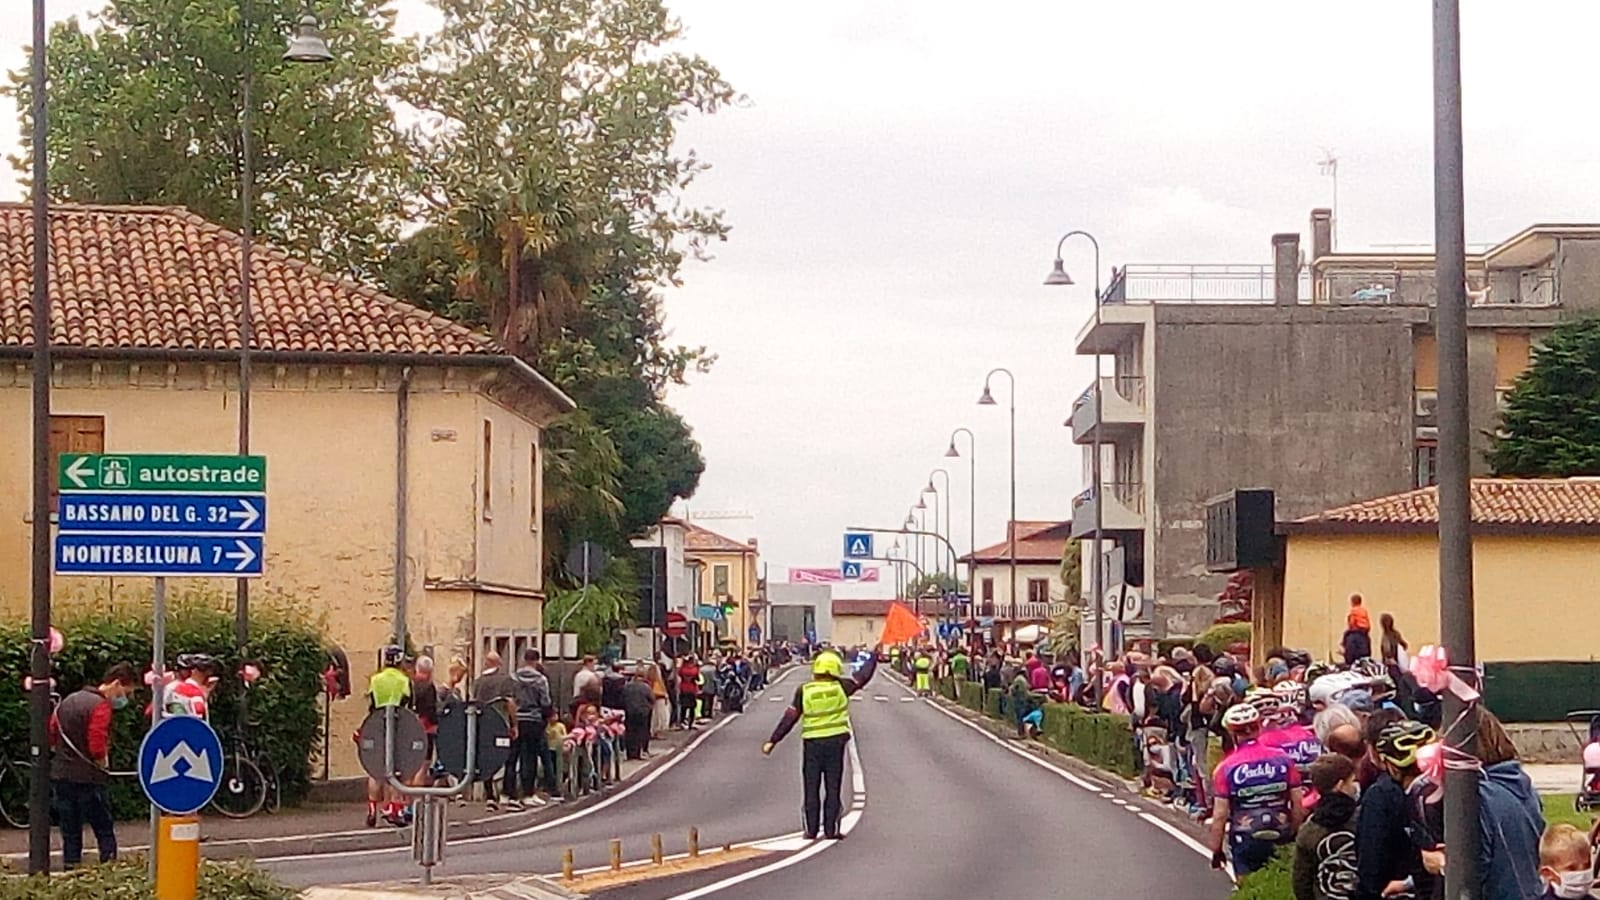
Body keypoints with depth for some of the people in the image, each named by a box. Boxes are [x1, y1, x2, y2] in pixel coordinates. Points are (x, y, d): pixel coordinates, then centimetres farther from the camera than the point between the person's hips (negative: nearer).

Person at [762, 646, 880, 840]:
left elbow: (789, 718, -3)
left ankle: (812, 829, 7)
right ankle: (830, 829, 4)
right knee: (832, 788, 5)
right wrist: (874, 656, 26)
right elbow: (862, 676, 9)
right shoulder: (840, 687, -3)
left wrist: (773, 740, 2)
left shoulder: (804, 691, -2)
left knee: (812, 788, 7)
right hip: (835, 742, 0)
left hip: (812, 743, 0)